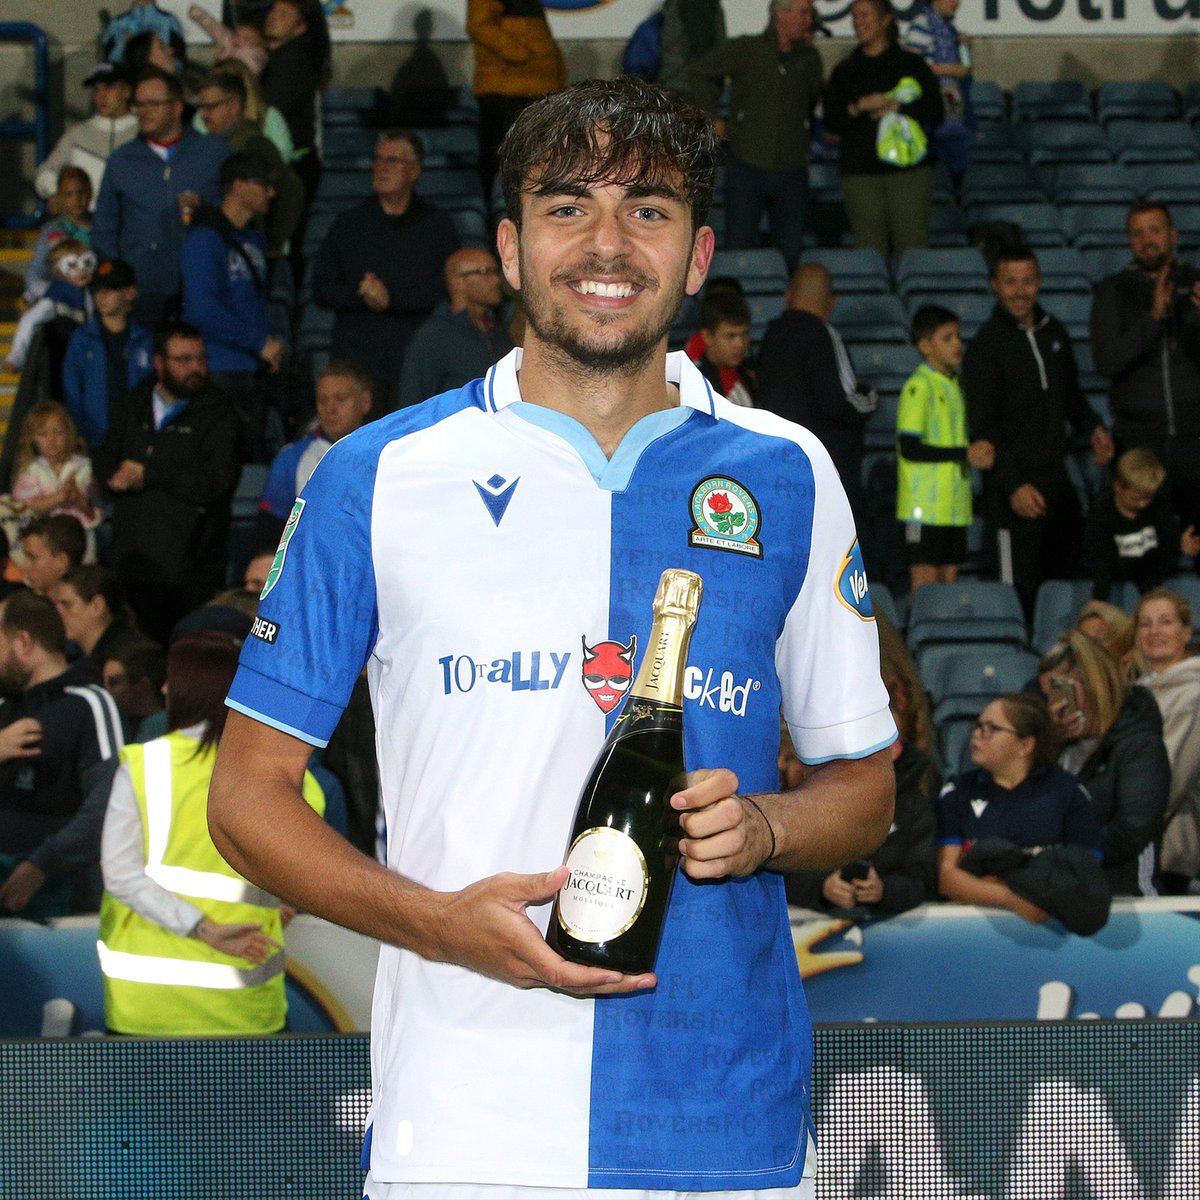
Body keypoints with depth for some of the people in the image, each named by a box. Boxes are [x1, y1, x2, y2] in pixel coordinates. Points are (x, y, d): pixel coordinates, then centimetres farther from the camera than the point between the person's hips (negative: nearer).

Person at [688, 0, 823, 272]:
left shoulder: (810, 58, 9)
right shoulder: (744, 51, -1)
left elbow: (819, 102, 10)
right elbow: (699, 73, 9)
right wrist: (713, 118, 6)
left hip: (792, 171, 2)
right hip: (747, 170, -2)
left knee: (791, 254, 2)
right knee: (739, 249, -1)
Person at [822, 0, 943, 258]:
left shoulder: (911, 64, 8)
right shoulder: (844, 71, 13)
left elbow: (936, 111, 1)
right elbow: (831, 122, 5)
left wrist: (898, 108, -11)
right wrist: (859, 107, -12)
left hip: (908, 168, -2)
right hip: (859, 170, 2)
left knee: (912, 246, -7)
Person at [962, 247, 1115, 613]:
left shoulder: (1053, 332, 10)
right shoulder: (986, 345, -10)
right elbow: (984, 428, -13)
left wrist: (1092, 427, 7)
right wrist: (1013, 486, -21)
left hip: (1057, 481, 7)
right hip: (1015, 487, -7)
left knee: (1067, 573, 11)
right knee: (1020, 592, -6)